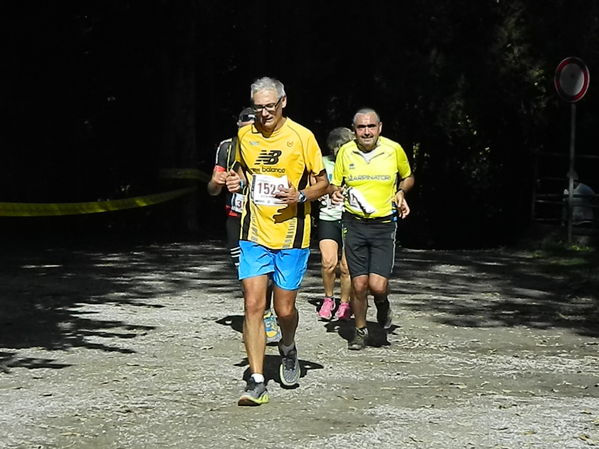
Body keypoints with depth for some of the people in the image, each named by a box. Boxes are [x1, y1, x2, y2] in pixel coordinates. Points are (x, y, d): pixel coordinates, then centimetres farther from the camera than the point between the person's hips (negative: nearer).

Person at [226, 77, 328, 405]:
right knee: (253, 306, -9)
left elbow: (323, 183, 2)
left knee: (285, 309, 4)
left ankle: (288, 349, 39)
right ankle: (257, 382, -5)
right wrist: (237, 181, 0)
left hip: (291, 235, -2)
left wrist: (301, 196, -17)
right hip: (254, 234, 2)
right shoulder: (244, 135, 5)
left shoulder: (301, 137, -6)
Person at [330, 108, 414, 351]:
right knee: (359, 285, 1)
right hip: (354, 224, 1)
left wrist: (401, 192, -5)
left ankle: (383, 303, 24)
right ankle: (360, 330, 23)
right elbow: (334, 184, 12)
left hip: (384, 224, -1)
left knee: (377, 285, -12)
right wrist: (336, 191, -11)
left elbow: (408, 177, 15)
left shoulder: (394, 149, -2)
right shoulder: (345, 152, 0)